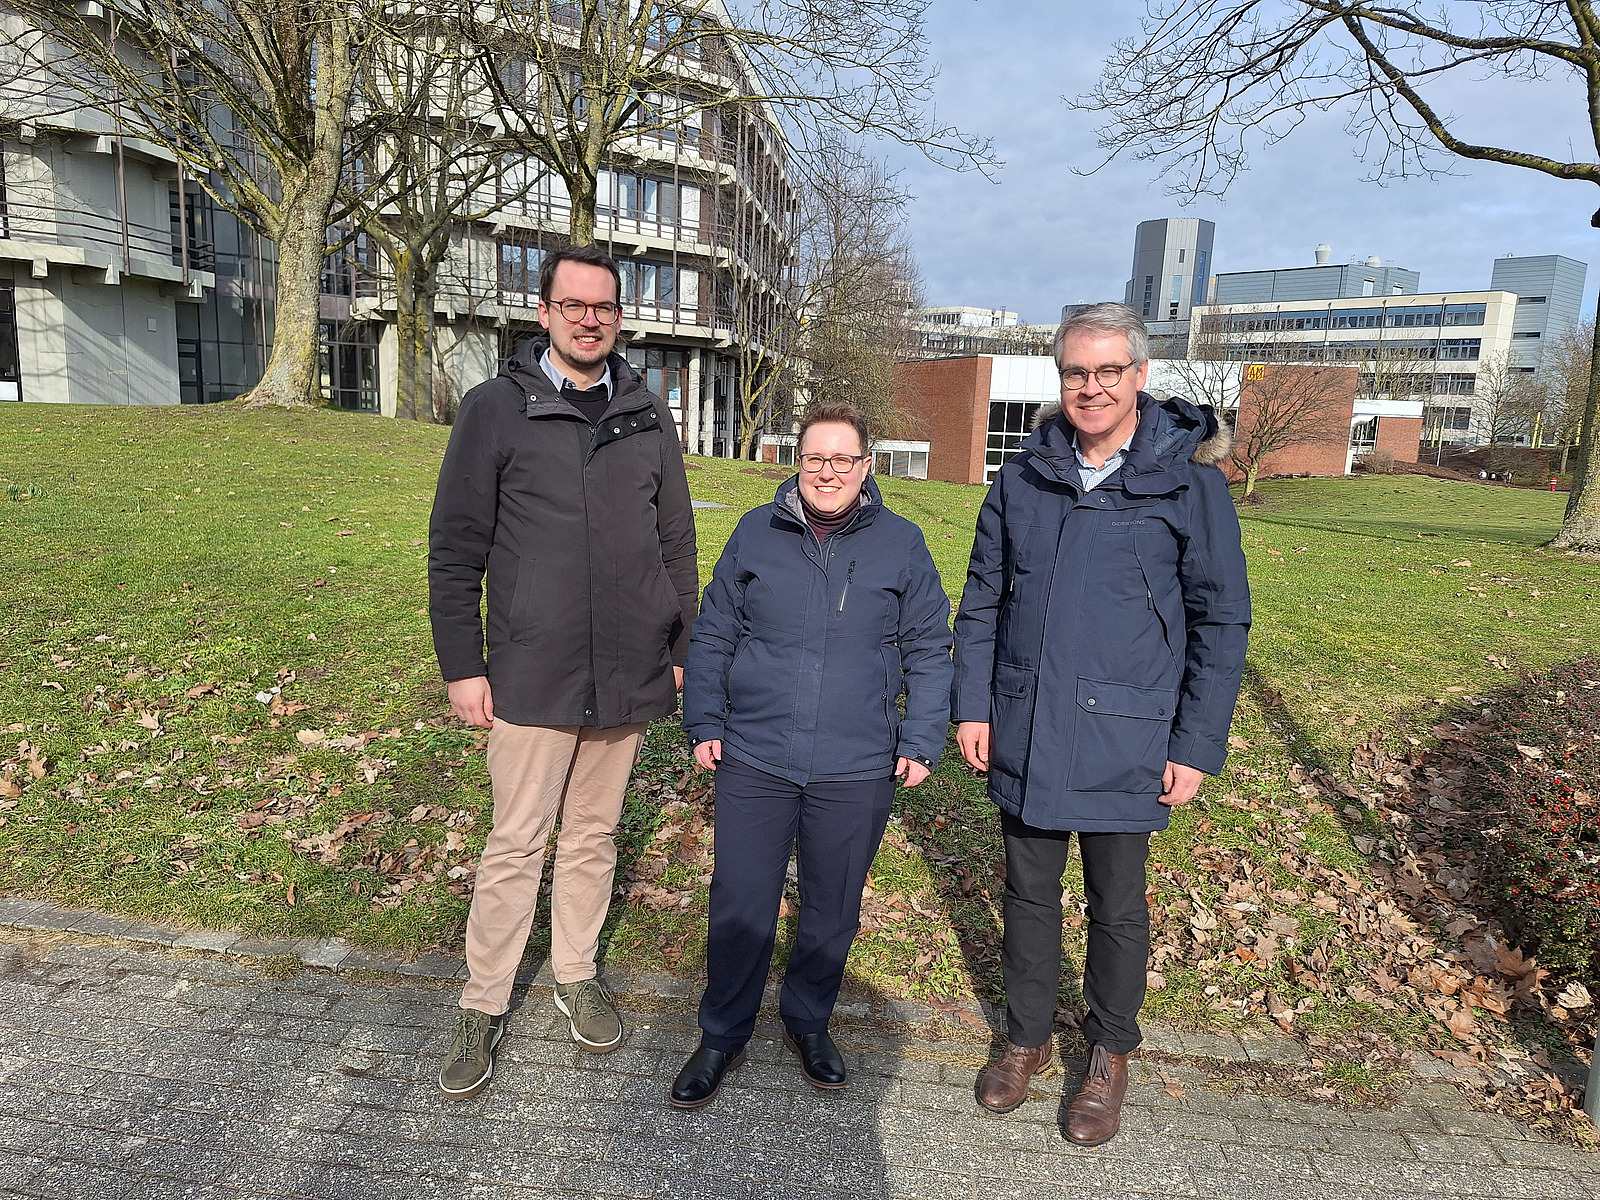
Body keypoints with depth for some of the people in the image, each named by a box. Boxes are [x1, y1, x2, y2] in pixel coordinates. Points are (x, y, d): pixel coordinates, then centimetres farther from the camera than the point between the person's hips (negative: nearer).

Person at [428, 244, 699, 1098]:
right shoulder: (496, 409, -3)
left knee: (594, 834, 16)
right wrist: (462, 664, -6)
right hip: (532, 675, -3)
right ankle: (484, 1005, 23)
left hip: (629, 675, 3)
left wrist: (683, 651, 10)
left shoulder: (648, 417, 7)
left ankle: (575, 973, 35)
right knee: (517, 844, 5)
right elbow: (455, 547, -2)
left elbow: (676, 544, 12)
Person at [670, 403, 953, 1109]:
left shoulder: (901, 544, 1)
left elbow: (928, 651, 7)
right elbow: (711, 636, 9)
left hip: (857, 771, 0)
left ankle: (808, 1022, 40)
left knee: (833, 908, 15)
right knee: (740, 906, 8)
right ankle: (723, 1037, 30)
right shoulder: (756, 533, 2)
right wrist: (704, 724, 4)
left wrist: (921, 742, 0)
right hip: (754, 760, 0)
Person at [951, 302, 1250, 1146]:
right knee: (1029, 892, 17)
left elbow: (1222, 619, -3)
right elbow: (983, 599, 9)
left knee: (1116, 905, 14)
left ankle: (1110, 1056, 38)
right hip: (1024, 735, 3)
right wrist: (972, 705, 3)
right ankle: (1026, 1038, 39)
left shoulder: (1186, 478, -5)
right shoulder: (1025, 476, 4)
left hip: (1124, 742, -2)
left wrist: (1198, 746, -6)